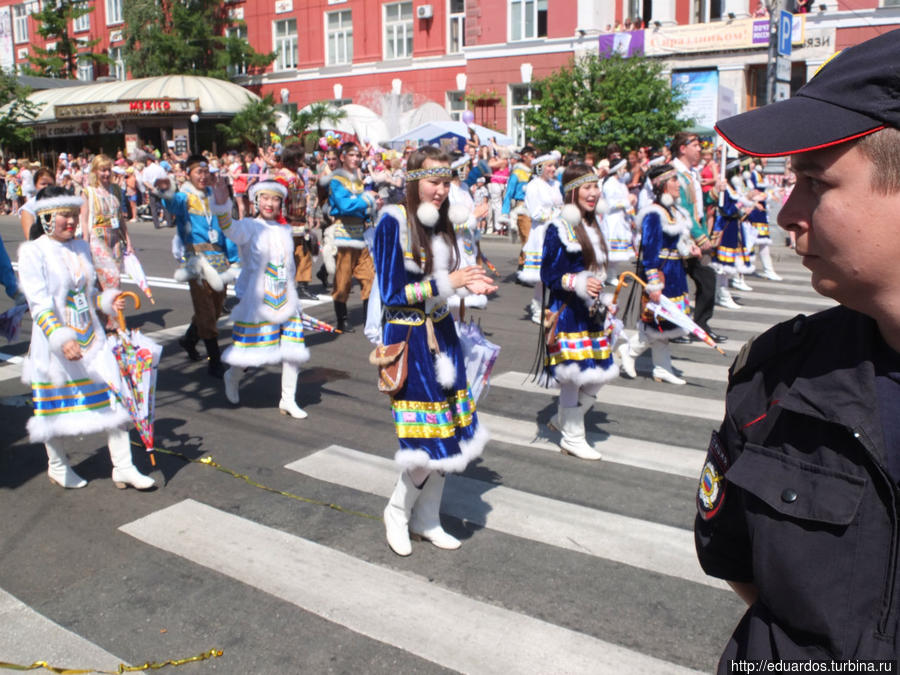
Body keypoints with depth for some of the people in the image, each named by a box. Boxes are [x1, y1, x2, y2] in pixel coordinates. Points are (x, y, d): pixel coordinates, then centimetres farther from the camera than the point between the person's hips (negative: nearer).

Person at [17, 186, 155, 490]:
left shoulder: (81, 247, 8)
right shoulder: (33, 253, -10)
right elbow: (39, 304, -18)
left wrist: (108, 300, -2)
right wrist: (60, 339, -29)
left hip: (92, 340, 5)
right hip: (55, 347, -5)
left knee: (113, 396, 1)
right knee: (57, 406, 10)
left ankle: (123, 467, 11)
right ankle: (58, 466, 33)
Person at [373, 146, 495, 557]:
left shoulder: (439, 223, 9)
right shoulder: (393, 222, -14)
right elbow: (391, 294, -16)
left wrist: (468, 284, -3)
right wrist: (446, 283, -19)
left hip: (441, 333, 7)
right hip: (408, 338, -7)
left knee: (448, 431, 10)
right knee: (430, 434, -5)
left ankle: (427, 520, 27)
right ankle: (397, 511, 21)